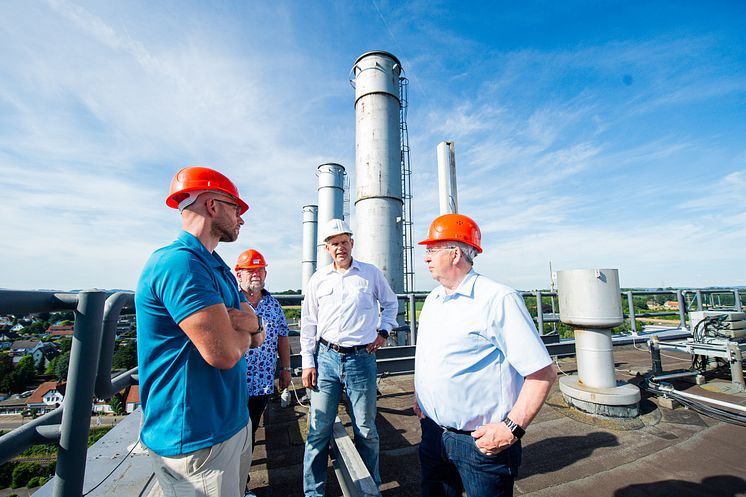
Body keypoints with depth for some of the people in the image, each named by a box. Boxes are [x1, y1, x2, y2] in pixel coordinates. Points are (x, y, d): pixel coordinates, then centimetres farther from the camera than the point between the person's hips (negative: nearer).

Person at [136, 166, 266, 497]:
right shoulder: (180, 262, -23)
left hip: (235, 422, 9)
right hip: (197, 441, -9)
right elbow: (224, 353, -30)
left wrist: (249, 324, -16)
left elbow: (257, 337, 7)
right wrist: (243, 329, -8)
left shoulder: (220, 269, 9)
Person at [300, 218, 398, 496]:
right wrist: (308, 363, 4)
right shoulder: (318, 280, 3)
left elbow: (390, 303, 15)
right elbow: (308, 324, 7)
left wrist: (383, 331, 5)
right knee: (319, 429, 7)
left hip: (361, 358, -1)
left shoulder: (371, 273, 0)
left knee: (366, 430, 12)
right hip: (326, 358, 1)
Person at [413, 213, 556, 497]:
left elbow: (543, 373, -18)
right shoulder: (432, 299, 5)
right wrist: (418, 396, 10)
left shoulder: (498, 299, -19)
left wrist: (512, 427, -22)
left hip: (482, 441, -6)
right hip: (433, 431, 7)